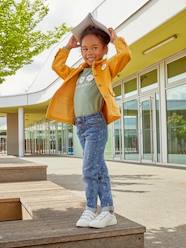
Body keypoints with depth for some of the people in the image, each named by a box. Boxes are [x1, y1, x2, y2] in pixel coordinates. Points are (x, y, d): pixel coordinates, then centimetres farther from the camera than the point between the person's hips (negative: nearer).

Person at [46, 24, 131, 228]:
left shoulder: (106, 67, 4)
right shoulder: (78, 72, 21)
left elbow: (125, 55, -11)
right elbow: (57, 66, 31)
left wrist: (115, 39, 5)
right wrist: (68, 47, 28)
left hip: (96, 123, -7)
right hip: (80, 125, 7)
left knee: (90, 170, -8)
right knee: (99, 169, 9)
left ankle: (90, 210, 4)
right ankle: (107, 211, 15)